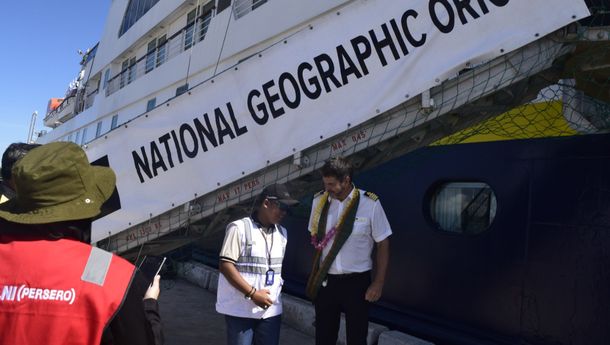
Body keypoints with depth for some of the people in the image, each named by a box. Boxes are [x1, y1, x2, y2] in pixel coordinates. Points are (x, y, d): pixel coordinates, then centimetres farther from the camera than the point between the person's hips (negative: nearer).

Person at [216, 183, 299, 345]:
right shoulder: (239, 228, -10)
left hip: (270, 309, 6)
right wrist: (252, 293, -17)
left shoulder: (282, 233, 11)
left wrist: (277, 290, 10)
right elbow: (225, 265, -15)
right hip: (240, 309, -5)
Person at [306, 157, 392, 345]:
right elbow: (315, 239, 8)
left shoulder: (370, 204, -14)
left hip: (356, 281, -3)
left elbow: (383, 244, -5)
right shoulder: (319, 201, -3)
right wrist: (314, 273, 2)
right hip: (325, 280, 3)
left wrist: (378, 283, -6)